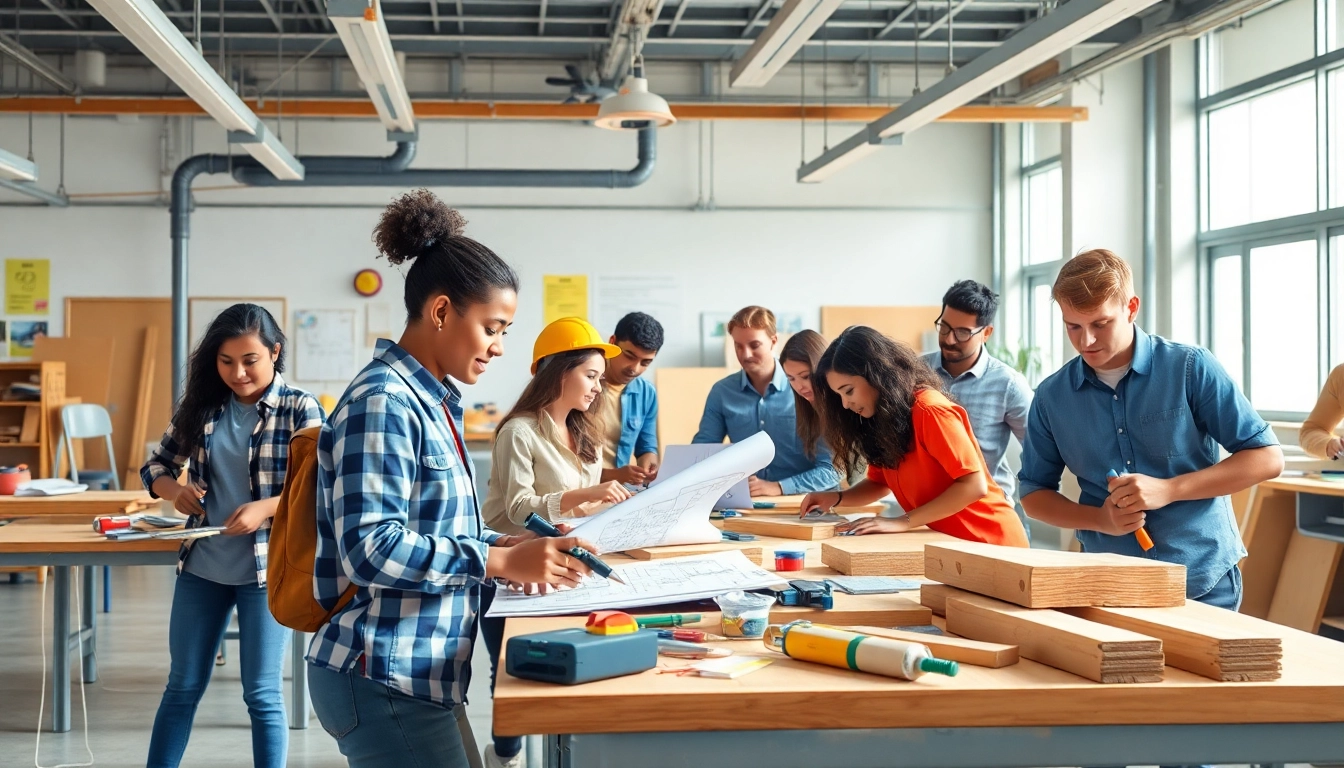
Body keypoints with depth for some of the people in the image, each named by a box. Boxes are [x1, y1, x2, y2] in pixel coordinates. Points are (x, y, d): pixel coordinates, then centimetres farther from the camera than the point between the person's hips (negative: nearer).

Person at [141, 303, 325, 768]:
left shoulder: (300, 409, -7)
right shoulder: (201, 405, 5)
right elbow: (157, 465, 13)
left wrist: (266, 507, -27)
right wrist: (175, 491, -9)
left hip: (267, 568, -4)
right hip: (202, 568, 4)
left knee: (262, 694, 2)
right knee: (182, 687, 13)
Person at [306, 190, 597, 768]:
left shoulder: (433, 401, 13)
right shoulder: (383, 402, -17)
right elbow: (371, 549, -24)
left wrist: (509, 546, 4)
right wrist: (501, 562, -21)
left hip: (415, 671, 10)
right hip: (383, 678, -10)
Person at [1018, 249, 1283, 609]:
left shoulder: (1190, 368, -9)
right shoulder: (1052, 396, 0)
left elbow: (1267, 458, -7)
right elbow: (1034, 493, 8)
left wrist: (1168, 490, -18)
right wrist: (1100, 519, -11)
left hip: (1203, 583, -2)